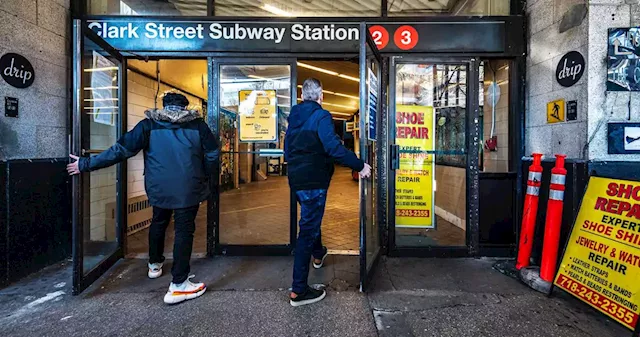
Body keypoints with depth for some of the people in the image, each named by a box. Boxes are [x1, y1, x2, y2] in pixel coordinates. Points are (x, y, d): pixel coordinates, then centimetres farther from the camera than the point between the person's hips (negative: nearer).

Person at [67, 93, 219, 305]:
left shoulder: (149, 124, 2)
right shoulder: (197, 124, 1)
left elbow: (121, 149, -1)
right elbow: (213, 153, -2)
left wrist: (86, 164, 8)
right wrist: (203, 178, 11)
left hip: (159, 187, 3)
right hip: (189, 188, -2)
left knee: (158, 222, 26)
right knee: (184, 231, 2)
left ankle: (154, 265, 44)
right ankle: (178, 285, 1)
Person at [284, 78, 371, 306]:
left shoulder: (294, 116, 11)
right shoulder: (321, 116, -13)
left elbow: (287, 150, 18)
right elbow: (334, 148, -26)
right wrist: (360, 165, -20)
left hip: (297, 179, 9)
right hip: (314, 181, -9)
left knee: (311, 220, 30)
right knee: (308, 230, -3)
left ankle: (318, 255, 55)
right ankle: (299, 291, 5)